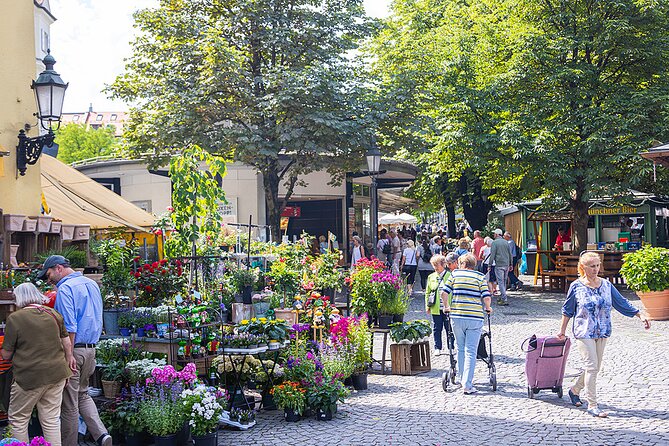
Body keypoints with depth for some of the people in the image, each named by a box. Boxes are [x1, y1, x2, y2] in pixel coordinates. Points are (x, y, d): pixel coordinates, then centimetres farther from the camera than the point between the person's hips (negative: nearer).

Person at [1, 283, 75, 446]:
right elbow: (67, 342, 11)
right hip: (57, 374, 5)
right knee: (51, 420, 11)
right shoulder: (54, 314, 5)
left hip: (30, 376, -5)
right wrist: (69, 358, 23)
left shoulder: (14, 318, -9)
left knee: (18, 420, 11)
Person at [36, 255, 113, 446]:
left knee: (69, 403, 3)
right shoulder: (92, 284, 11)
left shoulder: (65, 289, -15)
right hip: (91, 348, 8)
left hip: (73, 349, -8)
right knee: (83, 394, 19)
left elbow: (69, 328, -20)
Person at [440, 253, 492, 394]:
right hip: (475, 318, -1)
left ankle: (461, 378, 29)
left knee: (460, 349, 18)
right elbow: (486, 298, -5)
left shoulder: (455, 273, 8)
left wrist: (446, 307, 17)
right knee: (471, 352, -1)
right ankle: (467, 385, -6)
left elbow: (444, 292, 1)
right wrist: (488, 309, 15)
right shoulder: (480, 277, 6)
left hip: (457, 316, 1)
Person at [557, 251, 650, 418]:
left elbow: (622, 302, 9)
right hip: (584, 332, -5)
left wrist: (640, 314, 0)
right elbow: (567, 310, 5)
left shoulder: (606, 285, 5)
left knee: (594, 367, 12)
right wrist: (562, 330, 8)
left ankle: (575, 390, 35)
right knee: (592, 366, -10)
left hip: (602, 333, 5)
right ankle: (592, 405, -3)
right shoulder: (576, 286, -4)